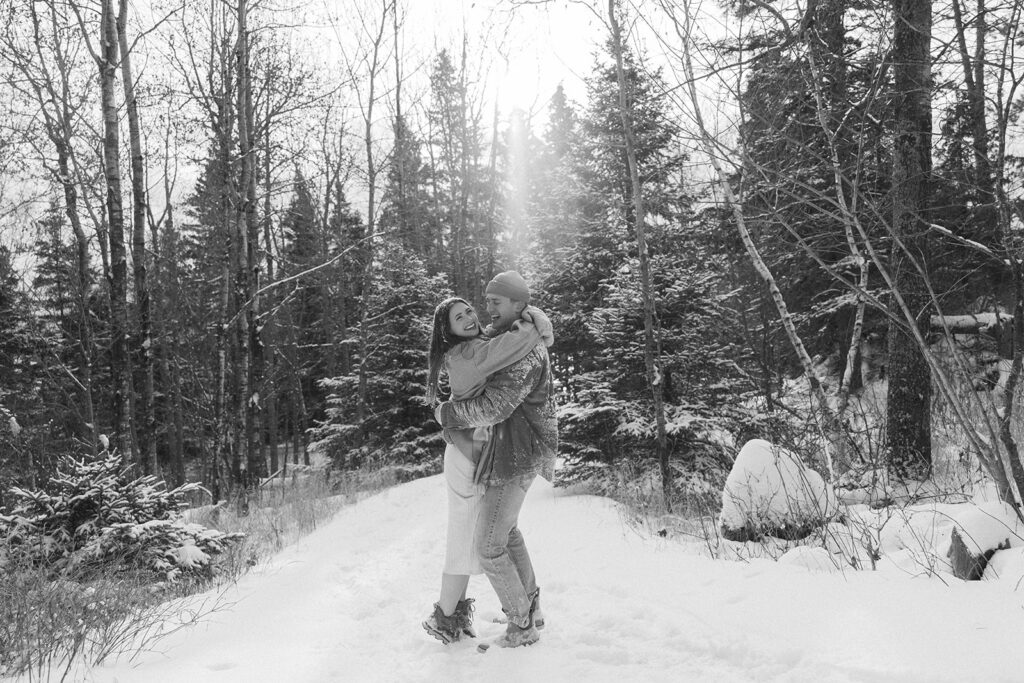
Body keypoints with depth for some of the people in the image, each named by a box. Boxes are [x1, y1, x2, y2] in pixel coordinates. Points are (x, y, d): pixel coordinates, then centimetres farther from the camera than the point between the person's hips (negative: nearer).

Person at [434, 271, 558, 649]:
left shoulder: (525, 351, -23)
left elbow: (492, 408, -29)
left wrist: (446, 412, -13)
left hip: (515, 457, -11)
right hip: (515, 451, 11)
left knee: (490, 546, 0)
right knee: (507, 529, 25)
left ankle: (522, 625, 14)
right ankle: (531, 607, 36)